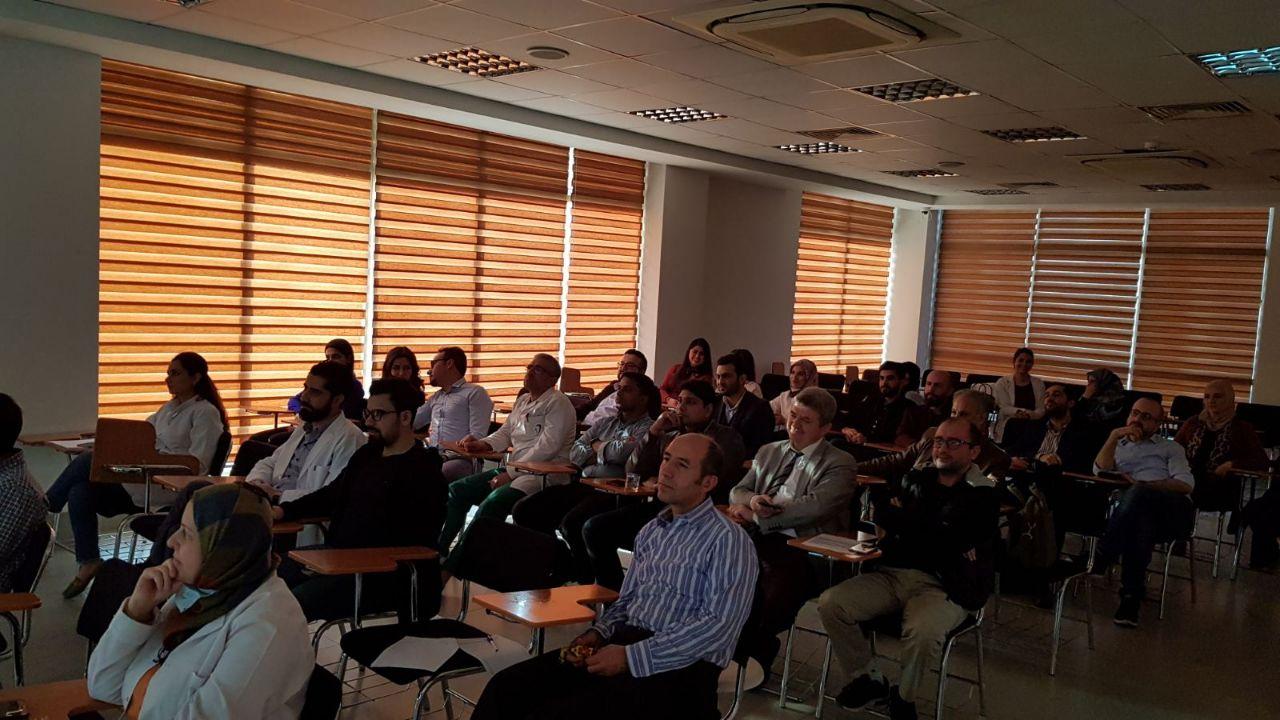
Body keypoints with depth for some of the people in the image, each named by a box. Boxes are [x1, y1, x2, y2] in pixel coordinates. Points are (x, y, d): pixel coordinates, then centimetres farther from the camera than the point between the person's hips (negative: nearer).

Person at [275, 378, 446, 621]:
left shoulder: (424, 474, -11)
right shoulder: (367, 455, 17)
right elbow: (330, 496, 30)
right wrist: (284, 510, 13)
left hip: (383, 577, -9)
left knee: (292, 603, -25)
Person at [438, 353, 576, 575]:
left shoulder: (558, 404, -8)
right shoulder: (523, 400, 20)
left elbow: (546, 448, -19)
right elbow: (505, 433, 23)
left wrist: (510, 473, -19)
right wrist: (481, 444, 2)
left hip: (545, 475, -9)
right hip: (516, 470, 9)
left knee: (491, 504, -29)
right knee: (456, 490, 0)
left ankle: (451, 568, -22)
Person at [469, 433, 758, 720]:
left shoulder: (728, 541, -6)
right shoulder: (652, 531, 18)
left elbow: (719, 626, -16)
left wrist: (631, 657, -18)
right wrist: (599, 632, 1)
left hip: (681, 666, -7)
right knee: (507, 687, -12)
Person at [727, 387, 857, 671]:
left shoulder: (840, 464, 3)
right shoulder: (769, 452, 23)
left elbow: (814, 506, -13)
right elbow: (737, 491, 23)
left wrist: (756, 516, -12)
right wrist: (753, 500, -4)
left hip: (798, 549, -5)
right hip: (755, 540, 6)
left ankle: (755, 660, -7)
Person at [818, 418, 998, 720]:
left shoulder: (982, 498, -1)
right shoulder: (917, 480, 16)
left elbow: (942, 542, -11)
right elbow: (883, 519, 11)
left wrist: (899, 517, 2)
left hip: (943, 587, -5)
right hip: (892, 574, 5)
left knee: (922, 631, -36)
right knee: (830, 604, -16)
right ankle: (869, 679, 5)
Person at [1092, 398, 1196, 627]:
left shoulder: (1170, 448, 28)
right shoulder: (1117, 446, 33)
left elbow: (1185, 484, 8)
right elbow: (1100, 470, 9)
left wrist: (1142, 486, -5)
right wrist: (1115, 435, -1)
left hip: (1173, 511, -1)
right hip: (1139, 511, 1)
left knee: (1136, 495, -38)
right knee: (1142, 523, -39)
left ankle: (1099, 561, -36)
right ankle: (1132, 595, -36)